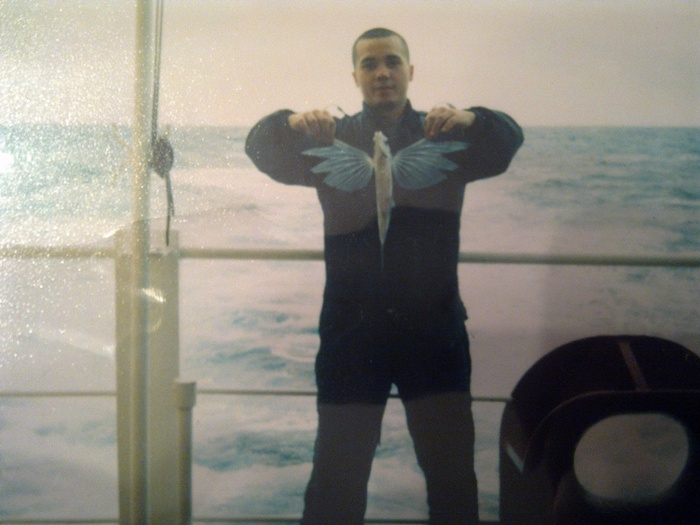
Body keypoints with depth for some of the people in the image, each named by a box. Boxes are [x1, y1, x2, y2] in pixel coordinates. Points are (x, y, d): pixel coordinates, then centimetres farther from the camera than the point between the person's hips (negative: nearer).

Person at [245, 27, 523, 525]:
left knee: (453, 472, 9)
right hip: (352, 330, 0)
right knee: (338, 473, 5)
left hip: (434, 328, 1)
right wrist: (291, 123, -28)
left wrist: (473, 120, -31)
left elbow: (508, 140, -8)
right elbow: (261, 147, -5)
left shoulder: (447, 137, 9)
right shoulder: (331, 141, 9)